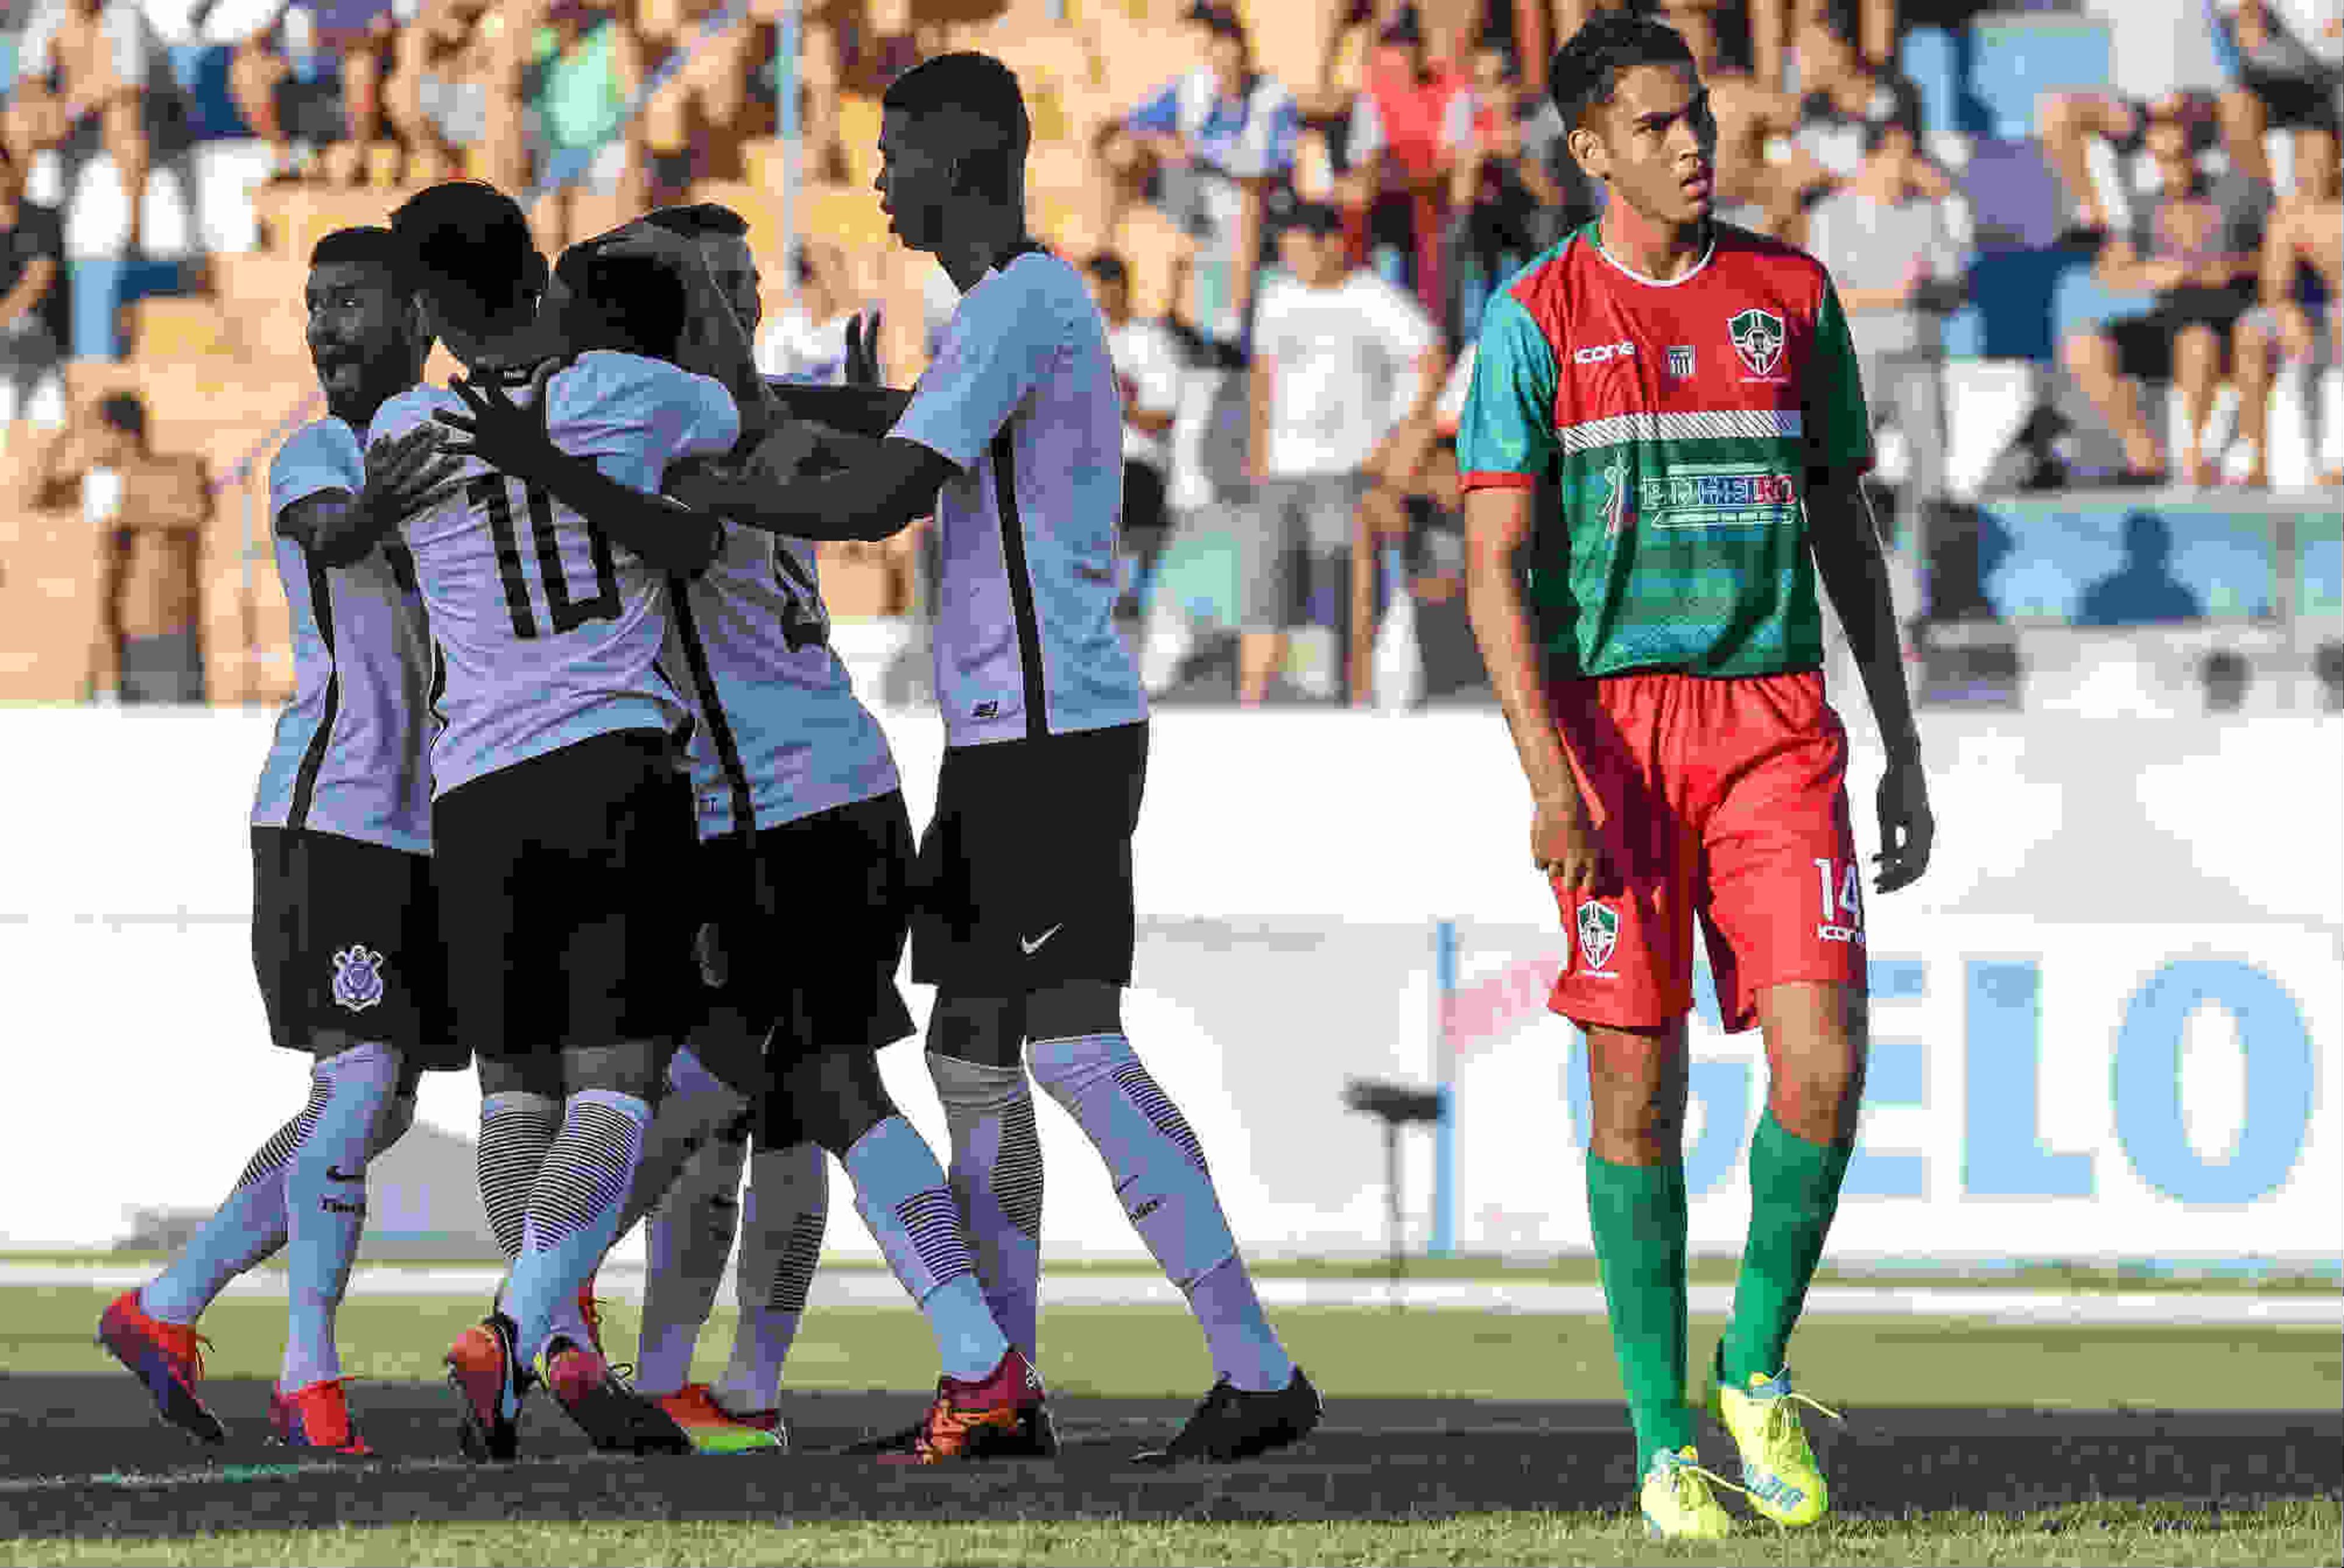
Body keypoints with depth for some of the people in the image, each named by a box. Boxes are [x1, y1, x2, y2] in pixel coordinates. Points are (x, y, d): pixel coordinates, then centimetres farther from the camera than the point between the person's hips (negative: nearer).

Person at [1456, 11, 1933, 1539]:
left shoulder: (1792, 295, 9)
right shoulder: (1538, 319, 0)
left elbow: (1848, 534, 16)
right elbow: (1497, 566, -5)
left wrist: (1906, 755, 13)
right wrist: (1549, 775, -16)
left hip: (1775, 724, 2)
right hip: (1613, 724, -2)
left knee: (1824, 1061, -12)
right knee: (1639, 1085, -1)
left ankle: (1758, 1367, 9)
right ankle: (1665, 1445, 8)